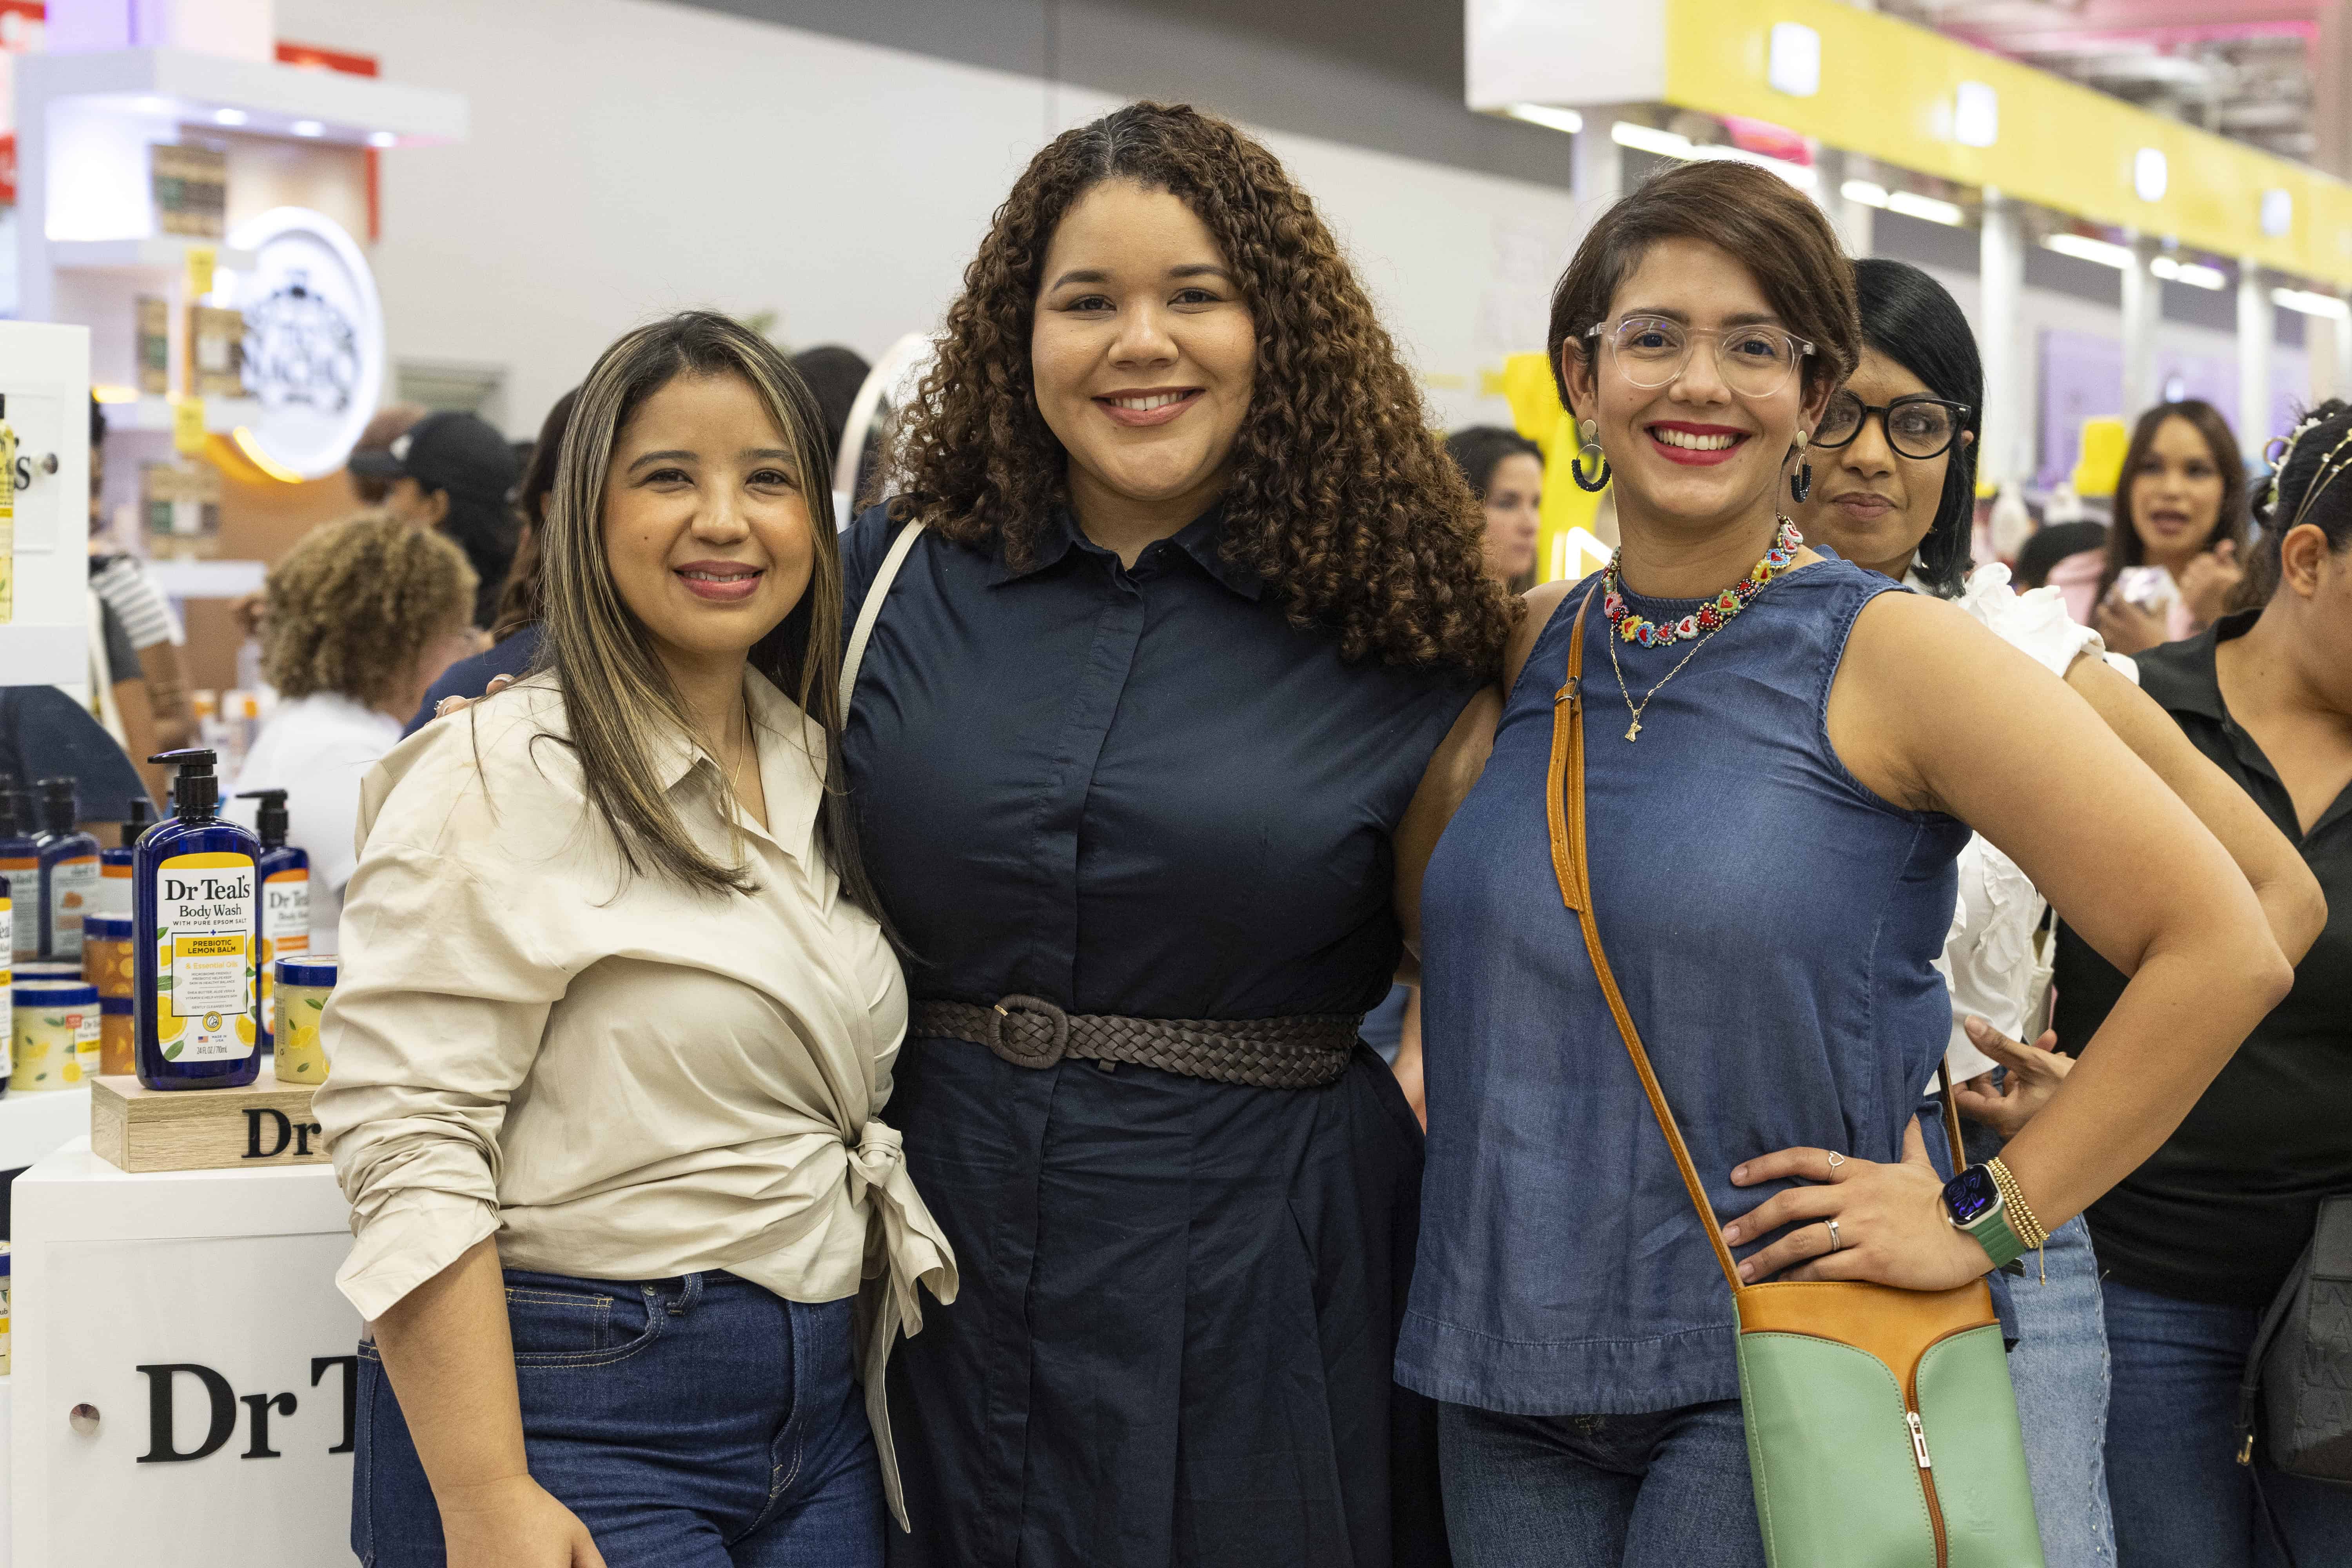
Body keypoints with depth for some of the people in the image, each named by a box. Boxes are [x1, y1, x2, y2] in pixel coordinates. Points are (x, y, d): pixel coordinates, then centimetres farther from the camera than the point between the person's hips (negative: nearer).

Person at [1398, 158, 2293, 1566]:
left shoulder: (1890, 655, -8)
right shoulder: (1531, 648, 6)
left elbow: (2223, 949, -13)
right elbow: (1440, 915, 26)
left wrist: (1982, 1219, -12)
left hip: (1781, 1378, -4)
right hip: (1509, 1369, 5)